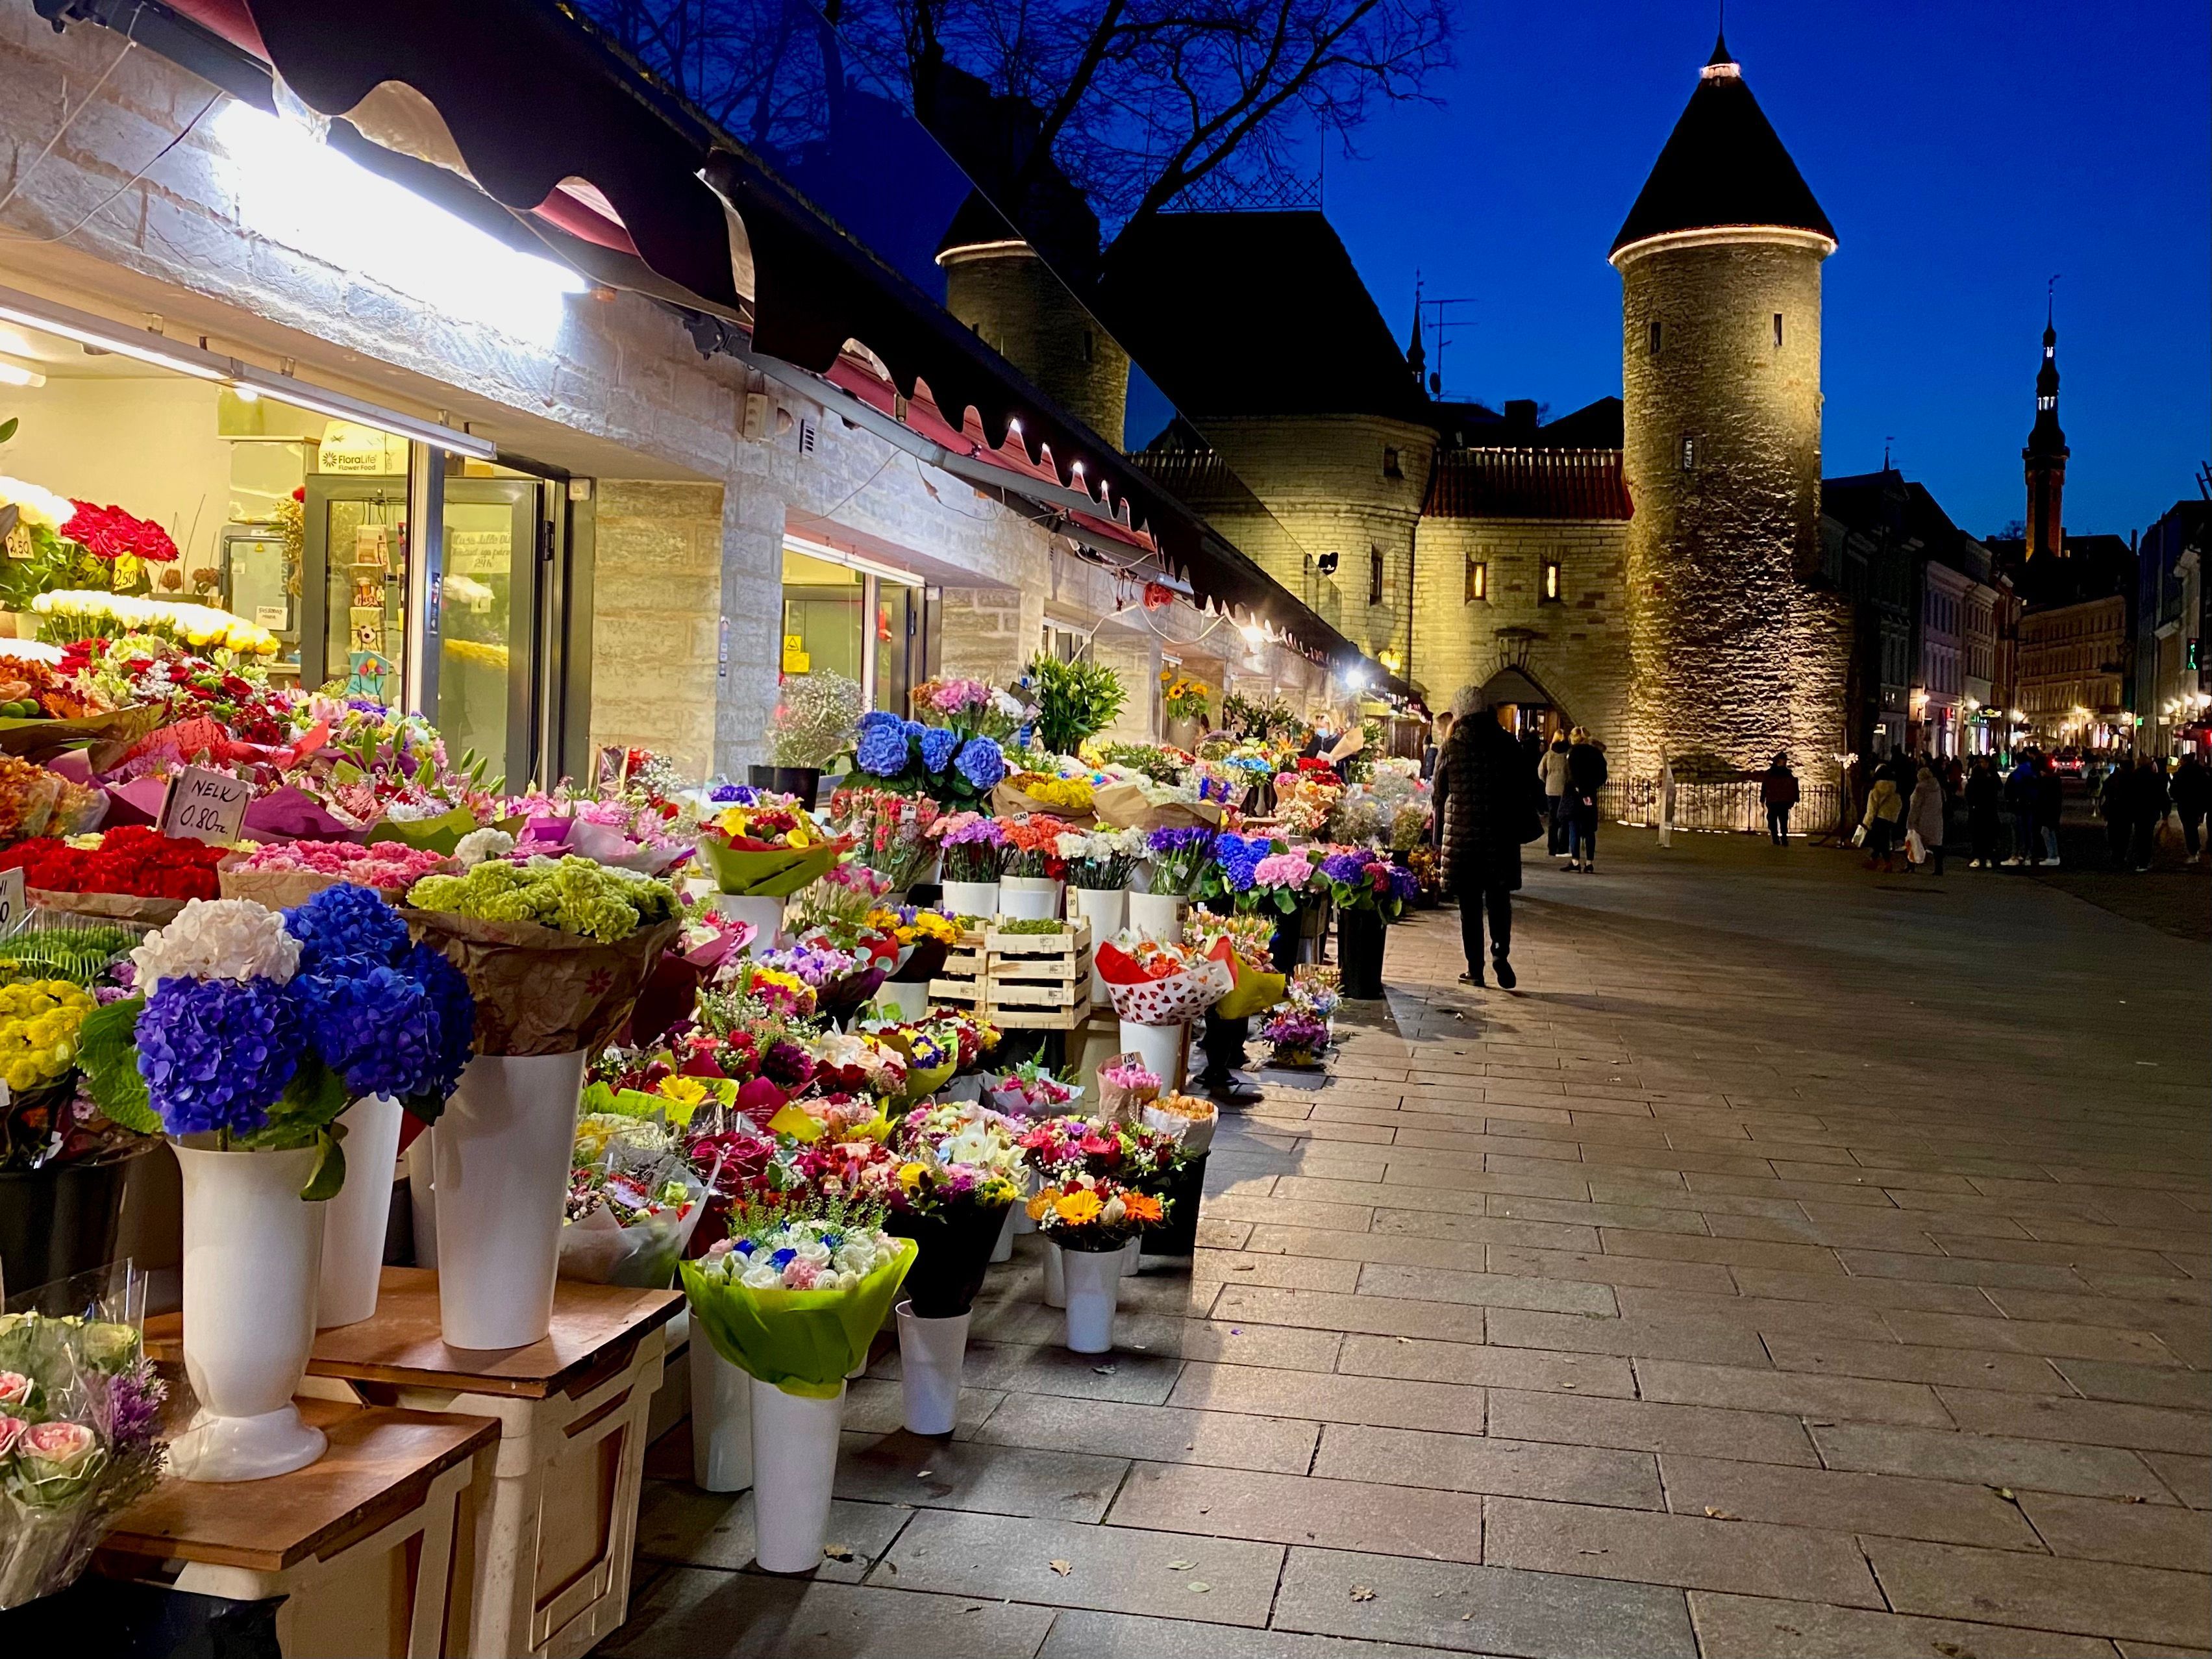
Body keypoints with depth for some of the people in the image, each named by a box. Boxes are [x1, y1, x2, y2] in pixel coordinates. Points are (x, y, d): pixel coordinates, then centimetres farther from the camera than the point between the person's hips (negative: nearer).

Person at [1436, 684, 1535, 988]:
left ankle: (1475, 969, 8)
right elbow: (1526, 786, 2)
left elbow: (1439, 795, 3)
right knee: (1499, 897, 12)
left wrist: (1440, 836, 15)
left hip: (1462, 834, -1)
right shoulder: (1506, 743, -1)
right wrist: (1523, 824, 14)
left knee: (1470, 904, 6)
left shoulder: (1451, 748, -3)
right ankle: (1500, 951, -10)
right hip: (1501, 834, 1)